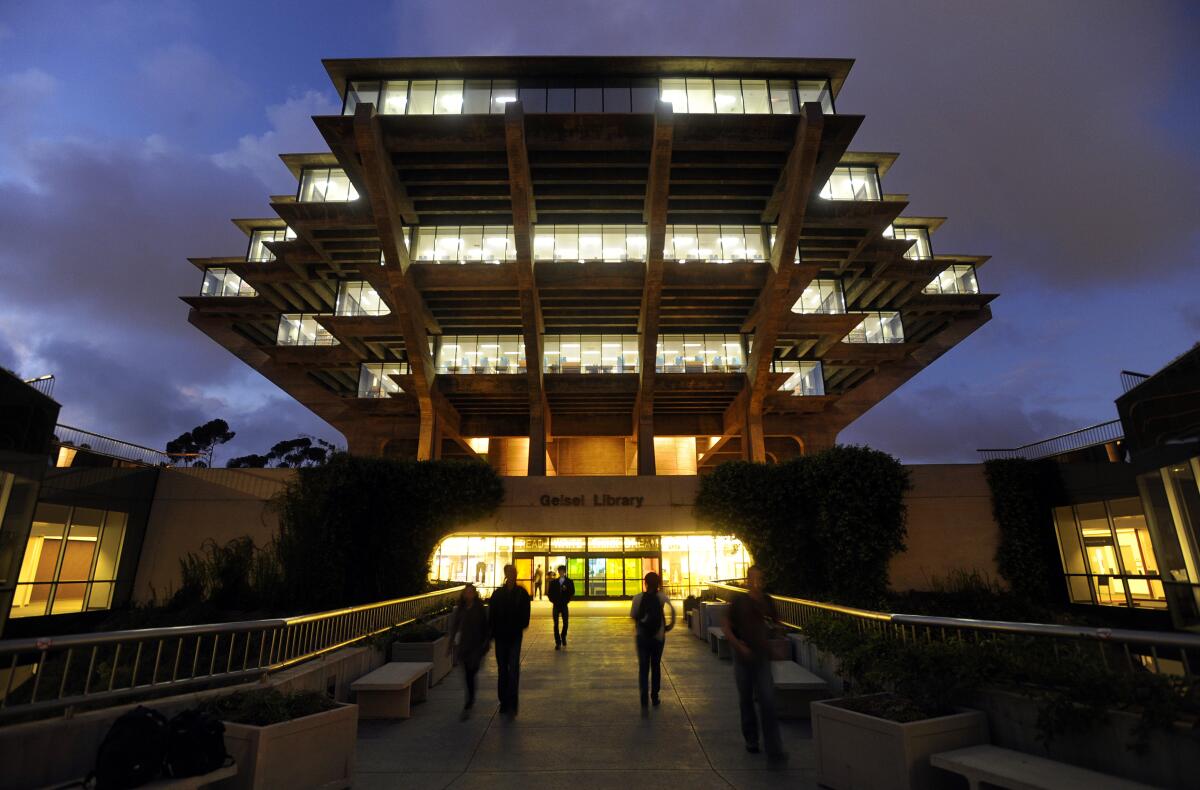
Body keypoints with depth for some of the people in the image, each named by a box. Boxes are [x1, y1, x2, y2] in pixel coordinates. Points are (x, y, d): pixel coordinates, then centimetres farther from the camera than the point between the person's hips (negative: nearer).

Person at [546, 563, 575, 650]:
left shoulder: (569, 582, 1)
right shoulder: (553, 582, 6)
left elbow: (572, 593, -2)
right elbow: (549, 593, 8)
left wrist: (567, 600, -12)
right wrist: (553, 601, -2)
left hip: (564, 605, -1)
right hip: (556, 605, 1)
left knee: (565, 623, 0)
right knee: (556, 624, -2)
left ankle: (563, 637, 27)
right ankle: (558, 643, 6)